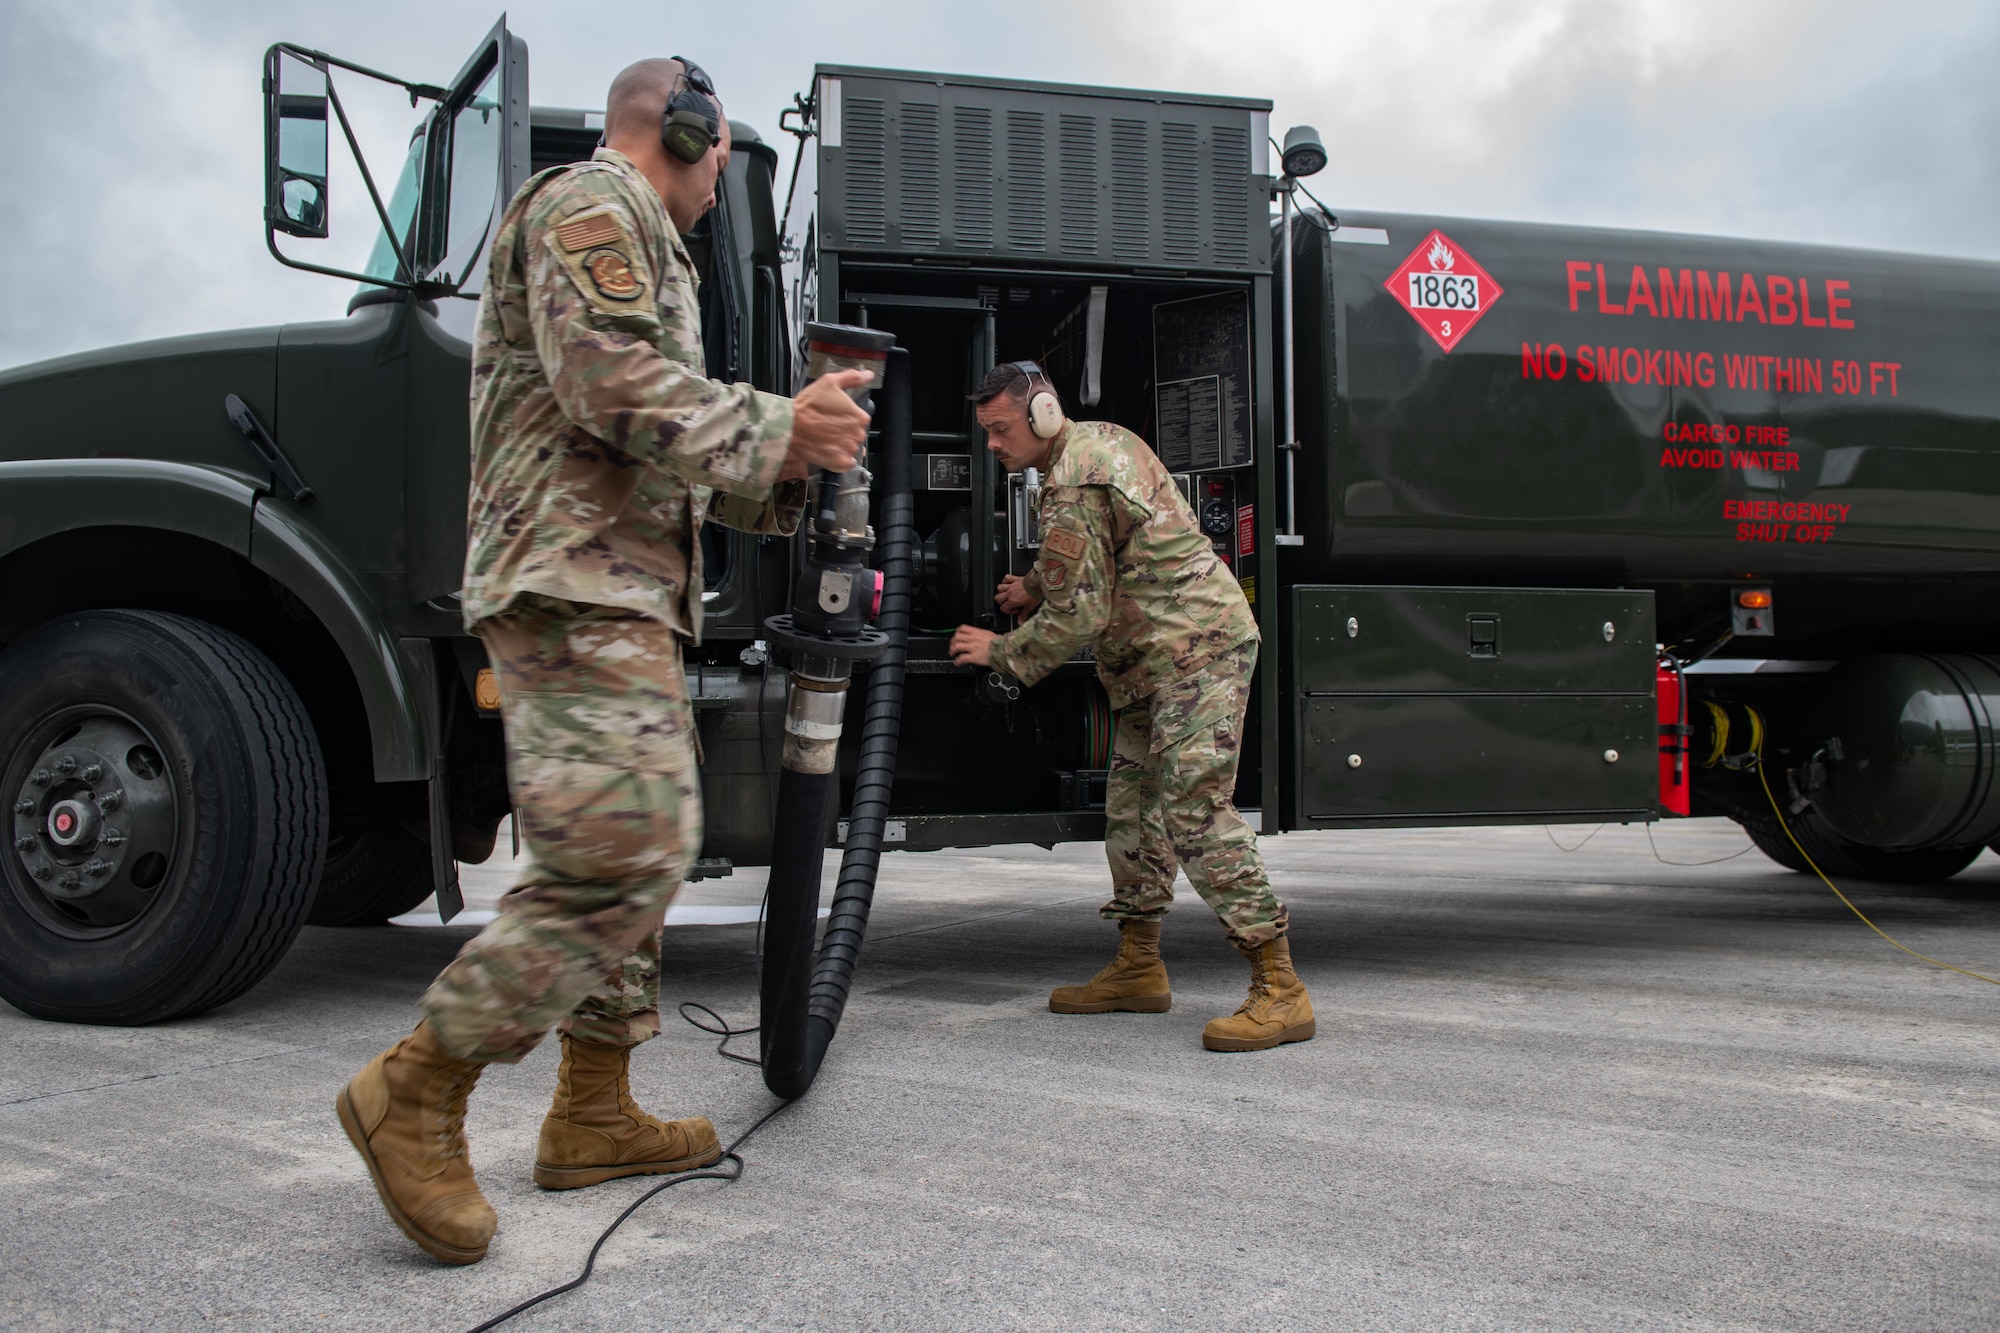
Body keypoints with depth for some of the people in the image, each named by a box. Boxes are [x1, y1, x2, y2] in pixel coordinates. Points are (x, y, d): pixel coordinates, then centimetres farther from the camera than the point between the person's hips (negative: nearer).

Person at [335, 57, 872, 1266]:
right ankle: (419, 1094, -11)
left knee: (648, 848, 12)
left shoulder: (640, 239, 30)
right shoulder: (591, 203, -3)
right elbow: (613, 388, -19)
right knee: (624, 851, -19)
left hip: (623, 589, 11)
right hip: (574, 578, -11)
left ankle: (595, 1116, 18)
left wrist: (781, 463, 14)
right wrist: (776, 427, -12)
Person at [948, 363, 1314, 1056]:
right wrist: (1037, 587, 13)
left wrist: (1000, 650, -5)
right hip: (1158, 660, 11)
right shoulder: (1102, 438, 13)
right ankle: (1139, 969, 21)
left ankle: (1279, 991, -15)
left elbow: (1078, 618, -19)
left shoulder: (1071, 491, -18)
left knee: (1194, 813, -16)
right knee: (1132, 808, 12)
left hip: (1197, 650, -11)